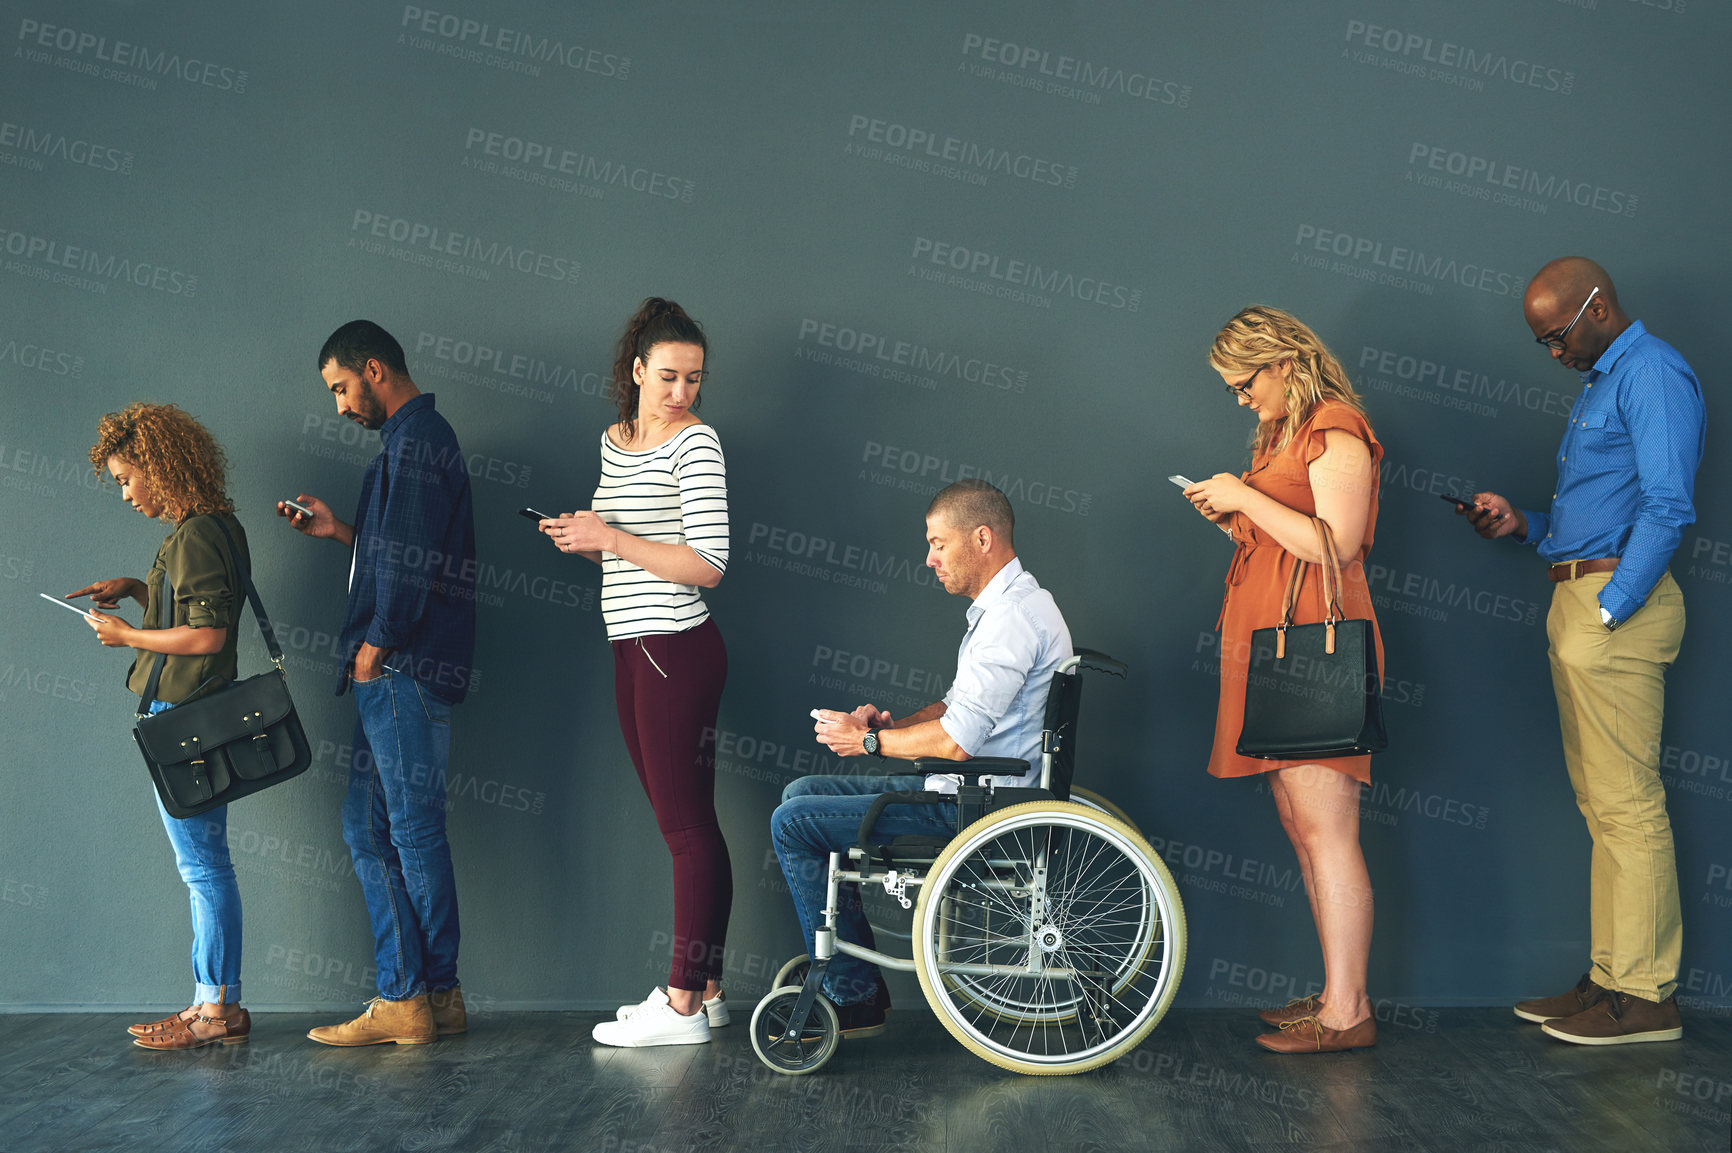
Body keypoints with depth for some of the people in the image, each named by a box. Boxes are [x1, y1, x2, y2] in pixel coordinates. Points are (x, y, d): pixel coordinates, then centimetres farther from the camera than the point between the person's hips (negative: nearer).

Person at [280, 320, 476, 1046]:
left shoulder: (414, 438, -10)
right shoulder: (415, 437, 22)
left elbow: (415, 557, -18)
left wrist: (376, 642, -14)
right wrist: (342, 532, 20)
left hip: (405, 667, -11)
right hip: (396, 672, 11)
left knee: (413, 829, -5)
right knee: (368, 825, 11)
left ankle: (414, 999, 2)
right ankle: (406, 997, 14)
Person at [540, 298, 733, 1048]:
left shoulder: (697, 443, -9)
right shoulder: (615, 441, 16)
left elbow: (707, 566, -16)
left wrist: (611, 540, -15)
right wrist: (583, 535, 6)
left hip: (676, 649, -8)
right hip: (633, 648, 8)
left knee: (687, 825, -4)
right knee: (685, 824, 11)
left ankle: (682, 1006, 0)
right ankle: (705, 989, 17)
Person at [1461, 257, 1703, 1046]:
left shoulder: (1653, 374, -8)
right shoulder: (1598, 384, 23)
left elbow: (1667, 510, -17)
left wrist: (1607, 611, -20)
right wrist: (1521, 523, 10)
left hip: (1617, 602, -10)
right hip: (1579, 599, 10)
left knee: (1626, 805, -8)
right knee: (1601, 804, 10)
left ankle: (1645, 994, -2)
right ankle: (1612, 978, 16)